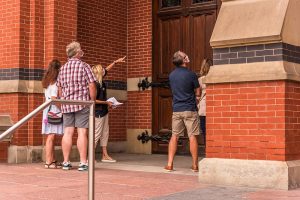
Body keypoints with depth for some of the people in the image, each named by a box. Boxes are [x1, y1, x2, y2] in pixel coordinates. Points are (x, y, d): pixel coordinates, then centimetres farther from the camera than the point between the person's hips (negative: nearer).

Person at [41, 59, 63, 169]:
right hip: (54, 111, -9)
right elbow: (54, 98, -18)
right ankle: (48, 162, -9)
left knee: (51, 137, 11)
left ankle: (52, 160, 17)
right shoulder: (55, 83, -12)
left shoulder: (47, 82, 15)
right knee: (51, 136, -9)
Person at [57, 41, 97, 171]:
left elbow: (59, 88, 16)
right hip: (82, 102, -5)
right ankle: (83, 163, -6)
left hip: (66, 104, 5)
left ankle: (66, 162, 9)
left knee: (68, 132, 6)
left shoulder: (63, 68, 12)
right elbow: (92, 86, -9)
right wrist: (92, 101, 0)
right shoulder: (84, 66, -4)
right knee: (82, 132, -5)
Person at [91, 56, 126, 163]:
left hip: (104, 111, 9)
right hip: (98, 112, -9)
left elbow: (107, 69, 21)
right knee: (97, 134, -6)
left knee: (105, 133, 10)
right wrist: (106, 103, -14)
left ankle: (105, 156, 15)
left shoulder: (101, 81, 5)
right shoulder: (96, 85, -20)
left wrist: (116, 61, 26)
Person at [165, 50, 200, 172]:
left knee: (174, 136, 8)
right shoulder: (191, 74, -9)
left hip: (176, 110, 4)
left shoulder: (171, 75, 7)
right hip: (190, 109, -4)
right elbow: (198, 92, -2)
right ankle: (195, 165, 4)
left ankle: (169, 164, 5)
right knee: (192, 137, 0)